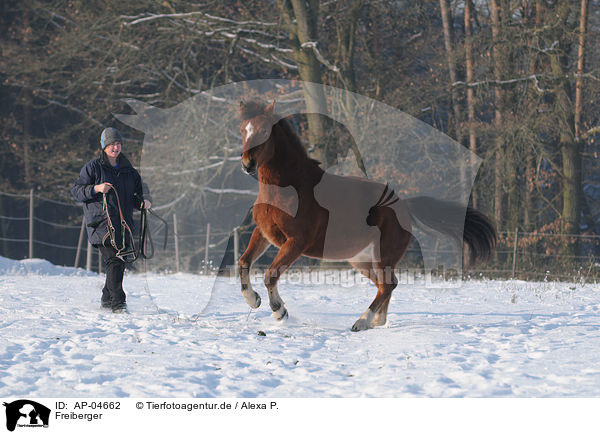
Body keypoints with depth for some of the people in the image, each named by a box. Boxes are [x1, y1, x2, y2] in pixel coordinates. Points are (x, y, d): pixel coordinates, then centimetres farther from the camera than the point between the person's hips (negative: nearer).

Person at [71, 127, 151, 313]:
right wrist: (96, 189, -16)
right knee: (114, 260, -18)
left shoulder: (128, 169, 17)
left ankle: (107, 299, 22)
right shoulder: (93, 167, 2)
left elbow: (134, 196, 23)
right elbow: (76, 191, 0)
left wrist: (142, 203, 1)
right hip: (101, 221, -6)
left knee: (120, 262, 6)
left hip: (123, 223, 6)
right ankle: (118, 303, -21)